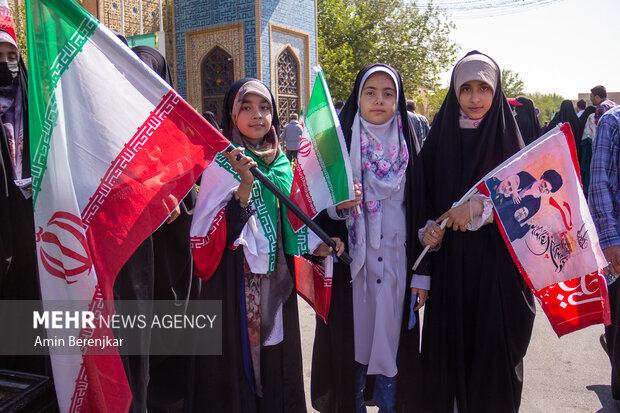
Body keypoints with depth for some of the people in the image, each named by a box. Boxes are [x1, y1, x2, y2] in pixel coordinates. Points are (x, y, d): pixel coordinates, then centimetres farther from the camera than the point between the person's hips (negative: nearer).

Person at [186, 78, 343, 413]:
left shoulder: (281, 163, 9)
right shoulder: (222, 164, -8)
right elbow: (216, 234, -18)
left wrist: (316, 247, 2)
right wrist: (244, 187, -27)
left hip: (276, 281, 5)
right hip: (236, 281, -5)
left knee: (277, 356, 14)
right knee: (238, 355, 2)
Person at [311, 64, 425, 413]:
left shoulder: (408, 145, 5)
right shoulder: (340, 142, 0)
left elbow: (422, 213, 4)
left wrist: (422, 275, 0)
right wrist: (339, 204, -22)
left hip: (396, 263, 1)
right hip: (352, 264, -1)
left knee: (391, 340, 9)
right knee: (353, 337, 6)